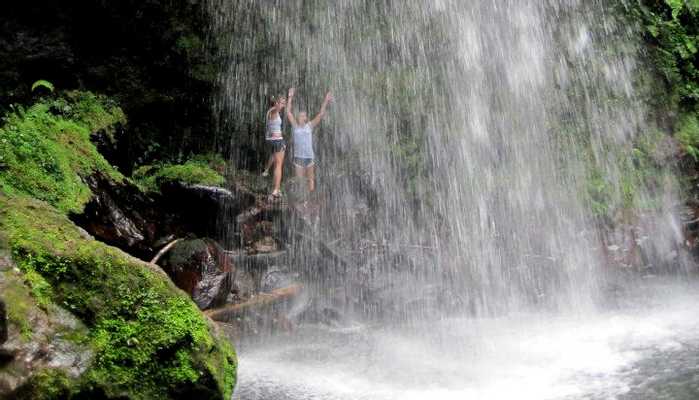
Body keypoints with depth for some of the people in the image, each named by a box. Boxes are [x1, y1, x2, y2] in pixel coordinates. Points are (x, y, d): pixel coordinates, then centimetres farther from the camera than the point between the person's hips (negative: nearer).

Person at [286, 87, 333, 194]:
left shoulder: (310, 126, 3)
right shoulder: (295, 126, 4)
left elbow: (320, 115, 0)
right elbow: (288, 112, 1)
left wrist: (326, 101, -4)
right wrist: (290, 98, -1)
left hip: (310, 157, 0)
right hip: (298, 157, 0)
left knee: (311, 179, 8)